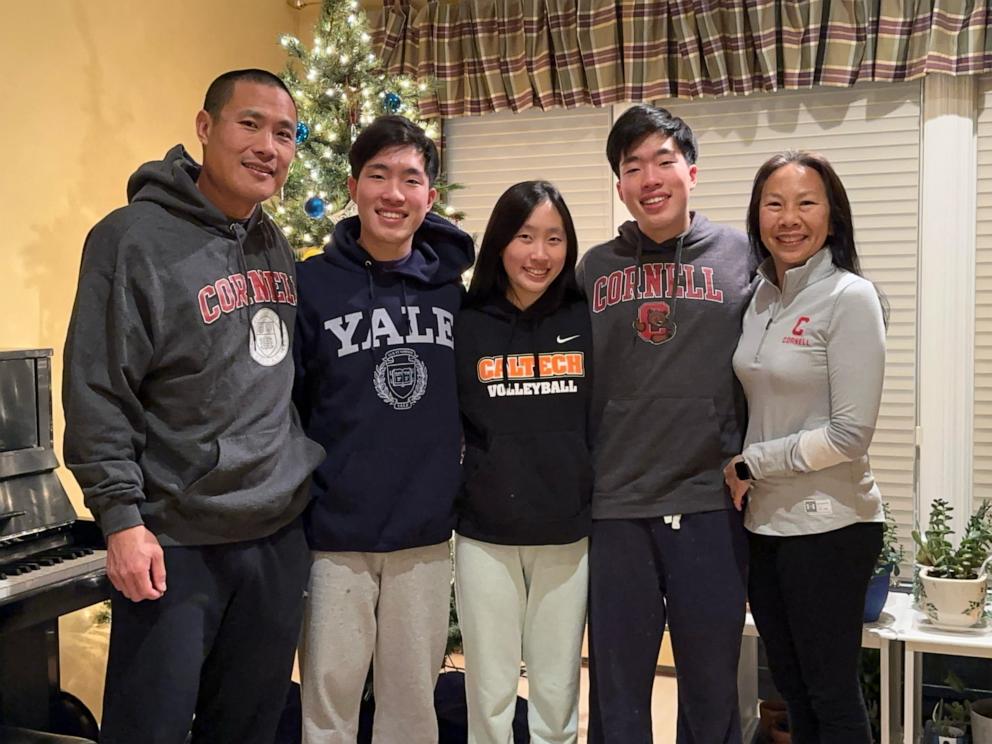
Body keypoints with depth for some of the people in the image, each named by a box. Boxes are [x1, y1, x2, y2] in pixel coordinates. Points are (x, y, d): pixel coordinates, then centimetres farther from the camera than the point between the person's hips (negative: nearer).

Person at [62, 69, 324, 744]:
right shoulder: (135, 236, -12)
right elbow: (97, 392, -14)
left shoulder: (278, 247, 9)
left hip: (282, 530, 6)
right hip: (175, 539, -6)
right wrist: (122, 517, -17)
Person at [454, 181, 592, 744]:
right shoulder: (466, 324, -3)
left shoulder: (588, 321, -2)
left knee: (557, 691, 13)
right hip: (485, 535, 0)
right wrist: (450, 494, 0)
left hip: (569, 535, 1)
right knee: (489, 692, 10)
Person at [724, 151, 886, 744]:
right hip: (763, 521, 7)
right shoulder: (758, 299, 7)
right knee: (792, 689, 18)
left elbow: (851, 434, -17)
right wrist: (739, 479, 1)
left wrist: (751, 464, -11)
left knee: (831, 695, 7)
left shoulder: (850, 298, -12)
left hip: (828, 525, -7)